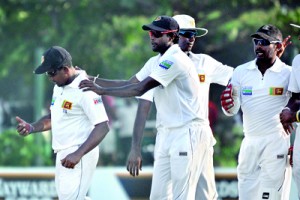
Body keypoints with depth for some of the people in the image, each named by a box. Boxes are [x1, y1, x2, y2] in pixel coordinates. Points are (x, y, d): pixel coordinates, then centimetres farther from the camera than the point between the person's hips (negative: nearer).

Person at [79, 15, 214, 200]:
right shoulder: (156, 62, 14)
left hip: (187, 134, -10)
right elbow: (130, 84, 14)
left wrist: (102, 90, -18)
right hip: (166, 134, 10)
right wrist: (92, 81, 5)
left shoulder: (175, 60, -17)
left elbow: (140, 88, -20)